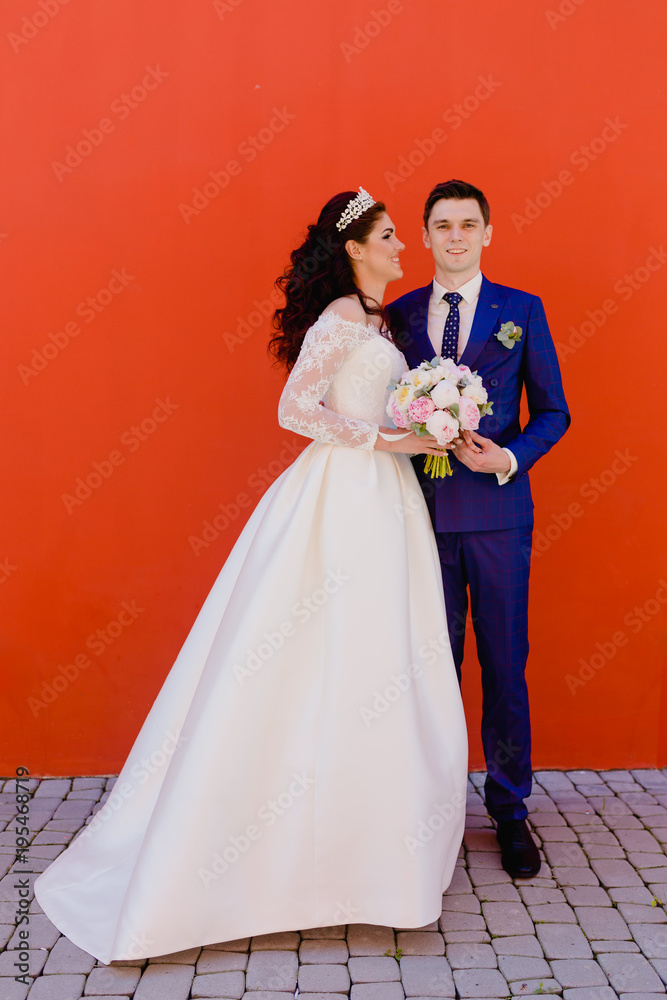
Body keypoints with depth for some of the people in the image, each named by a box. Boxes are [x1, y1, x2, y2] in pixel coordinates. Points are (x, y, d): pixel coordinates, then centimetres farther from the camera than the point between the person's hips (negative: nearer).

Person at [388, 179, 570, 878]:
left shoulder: (522, 310, 6)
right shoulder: (399, 315, 9)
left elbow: (553, 411, 5)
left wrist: (509, 457, -12)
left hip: (498, 511, -1)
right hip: (423, 511, 1)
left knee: (505, 665, 5)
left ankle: (509, 808, 22)